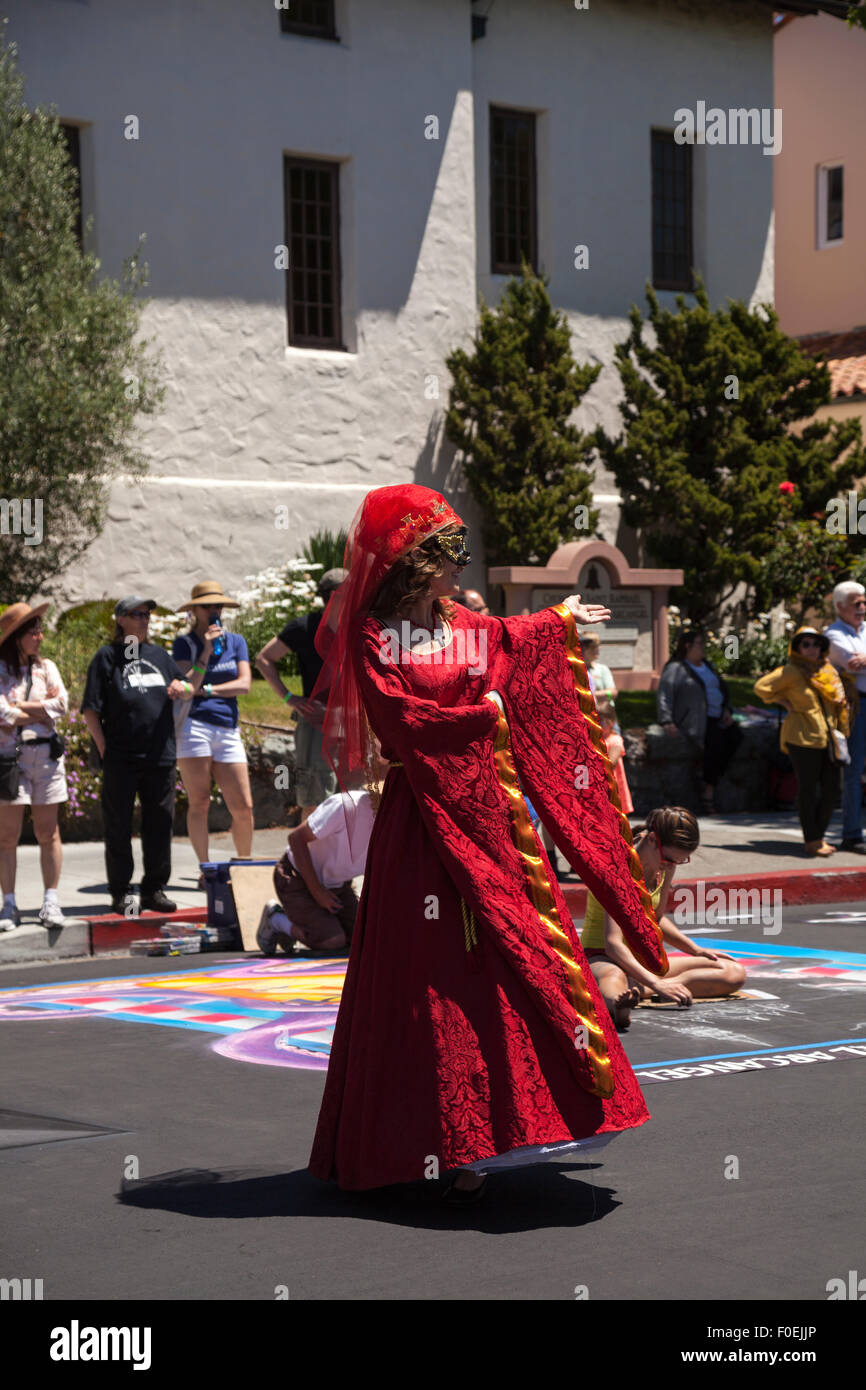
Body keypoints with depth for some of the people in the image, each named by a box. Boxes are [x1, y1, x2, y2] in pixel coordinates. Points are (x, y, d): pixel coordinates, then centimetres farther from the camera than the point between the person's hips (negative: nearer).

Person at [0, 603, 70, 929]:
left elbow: (61, 705, -2)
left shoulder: (46, 667, 12)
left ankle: (51, 902, 6)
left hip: (46, 753, 3)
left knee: (48, 832, 3)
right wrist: (42, 706, -4)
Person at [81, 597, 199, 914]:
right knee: (118, 827, 1)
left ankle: (154, 890, 17)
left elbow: (187, 691, 20)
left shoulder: (159, 655, 15)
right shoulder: (107, 657, 1)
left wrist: (183, 688, -4)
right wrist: (104, 749, -8)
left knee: (159, 824, 7)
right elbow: (91, 710, -2)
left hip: (159, 756, 4)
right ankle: (120, 893, 9)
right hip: (121, 757, -4)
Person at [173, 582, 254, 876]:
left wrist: (206, 689, -4)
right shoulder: (184, 643, 6)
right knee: (199, 802, -5)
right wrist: (206, 651, -13)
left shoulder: (236, 641, 15)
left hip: (228, 730, 3)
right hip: (194, 725, -3)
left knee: (243, 807, -1)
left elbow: (244, 685, 3)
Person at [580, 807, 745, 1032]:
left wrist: (698, 951, 13)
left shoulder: (666, 866, 3)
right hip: (600, 957, -11)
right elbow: (613, 942, -31)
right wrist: (657, 984, -39)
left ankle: (639, 991, -22)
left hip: (641, 960, 11)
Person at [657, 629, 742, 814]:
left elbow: (722, 689, 32)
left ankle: (712, 783, -22)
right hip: (694, 720, -7)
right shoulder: (676, 668, 1)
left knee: (736, 735, -22)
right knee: (716, 740, -33)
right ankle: (708, 790, -25)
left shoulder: (708, 666, 25)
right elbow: (664, 696, -8)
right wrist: (667, 721, -20)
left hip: (716, 718, 7)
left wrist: (727, 710, 13)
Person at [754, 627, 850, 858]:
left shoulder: (828, 670, 14)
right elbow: (761, 686, -5)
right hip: (802, 738, -7)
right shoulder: (792, 672, -5)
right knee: (808, 788, -4)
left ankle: (817, 836, 19)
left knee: (831, 789, 6)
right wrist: (786, 704, -6)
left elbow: (837, 700, 26)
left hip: (828, 739, 7)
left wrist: (839, 732, 12)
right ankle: (812, 841, 1)